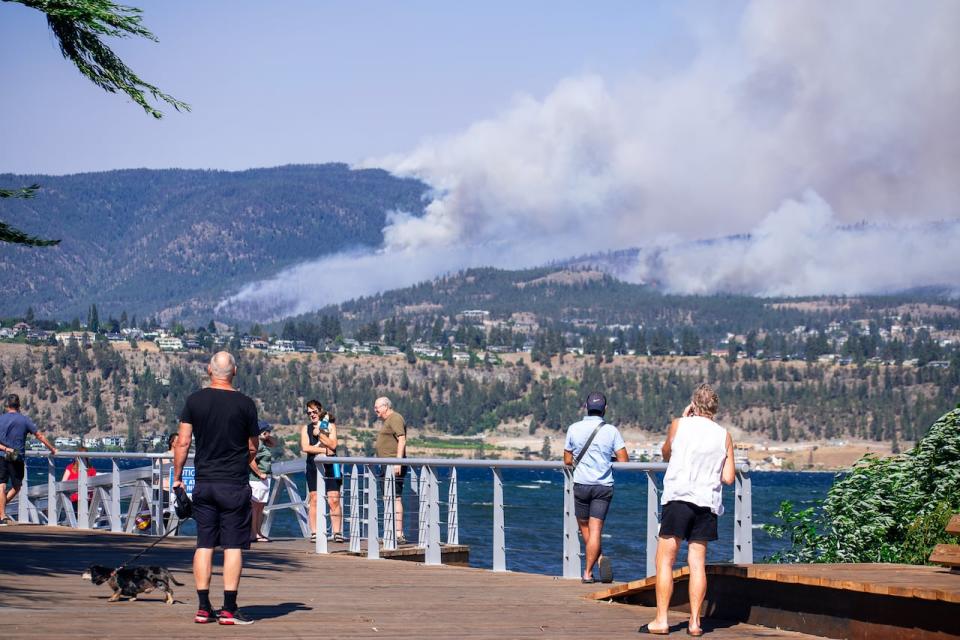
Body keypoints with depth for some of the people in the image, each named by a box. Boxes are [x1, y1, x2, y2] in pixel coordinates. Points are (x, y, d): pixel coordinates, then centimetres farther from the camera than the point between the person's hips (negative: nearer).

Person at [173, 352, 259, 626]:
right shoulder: (245, 404, -5)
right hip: (235, 485, -3)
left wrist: (177, 476, 9)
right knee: (233, 546, 0)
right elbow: (253, 448, 4)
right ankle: (229, 609, -2)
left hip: (204, 483, 3)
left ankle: (203, 608, 8)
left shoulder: (195, 400, 0)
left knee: (204, 544, 8)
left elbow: (183, 442, -1)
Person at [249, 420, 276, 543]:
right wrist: (260, 474, -18)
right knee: (254, 506, -8)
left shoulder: (262, 442, 16)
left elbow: (274, 443, 33)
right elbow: (251, 460, -24)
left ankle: (258, 533, 15)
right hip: (256, 479, -10)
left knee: (261, 506, 11)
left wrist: (268, 437, 14)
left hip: (264, 479, 10)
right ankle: (252, 534, -7)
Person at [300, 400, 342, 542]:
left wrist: (320, 433, -13)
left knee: (334, 500, -8)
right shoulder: (306, 428, 10)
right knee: (314, 499, -1)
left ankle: (337, 532, -7)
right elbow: (305, 447, -5)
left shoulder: (330, 426, 8)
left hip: (330, 467, -1)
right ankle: (314, 533, 1)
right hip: (313, 466, 1)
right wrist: (324, 450, -9)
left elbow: (333, 445, -6)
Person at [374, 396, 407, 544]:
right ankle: (394, 534, 11)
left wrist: (398, 462, -25)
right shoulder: (387, 421, 24)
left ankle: (399, 535, -19)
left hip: (393, 466, -11)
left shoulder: (395, 418, -8)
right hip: (385, 466, 11)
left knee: (395, 499, -14)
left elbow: (402, 440, -18)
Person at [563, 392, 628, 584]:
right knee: (595, 529, 0)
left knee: (584, 527, 16)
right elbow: (623, 460, -7)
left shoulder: (574, 429, -2)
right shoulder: (611, 431, -5)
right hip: (604, 486, 0)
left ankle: (599, 558, 7)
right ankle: (588, 571, -4)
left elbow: (567, 461, 4)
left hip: (581, 484, 0)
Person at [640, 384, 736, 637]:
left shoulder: (680, 425, 1)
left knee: (665, 561, 0)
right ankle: (695, 622, 4)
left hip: (678, 498, -3)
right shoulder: (724, 436, 7)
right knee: (697, 563, 6)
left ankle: (661, 621, -4)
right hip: (707, 503, 3)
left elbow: (666, 455, 20)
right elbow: (728, 478, 5)